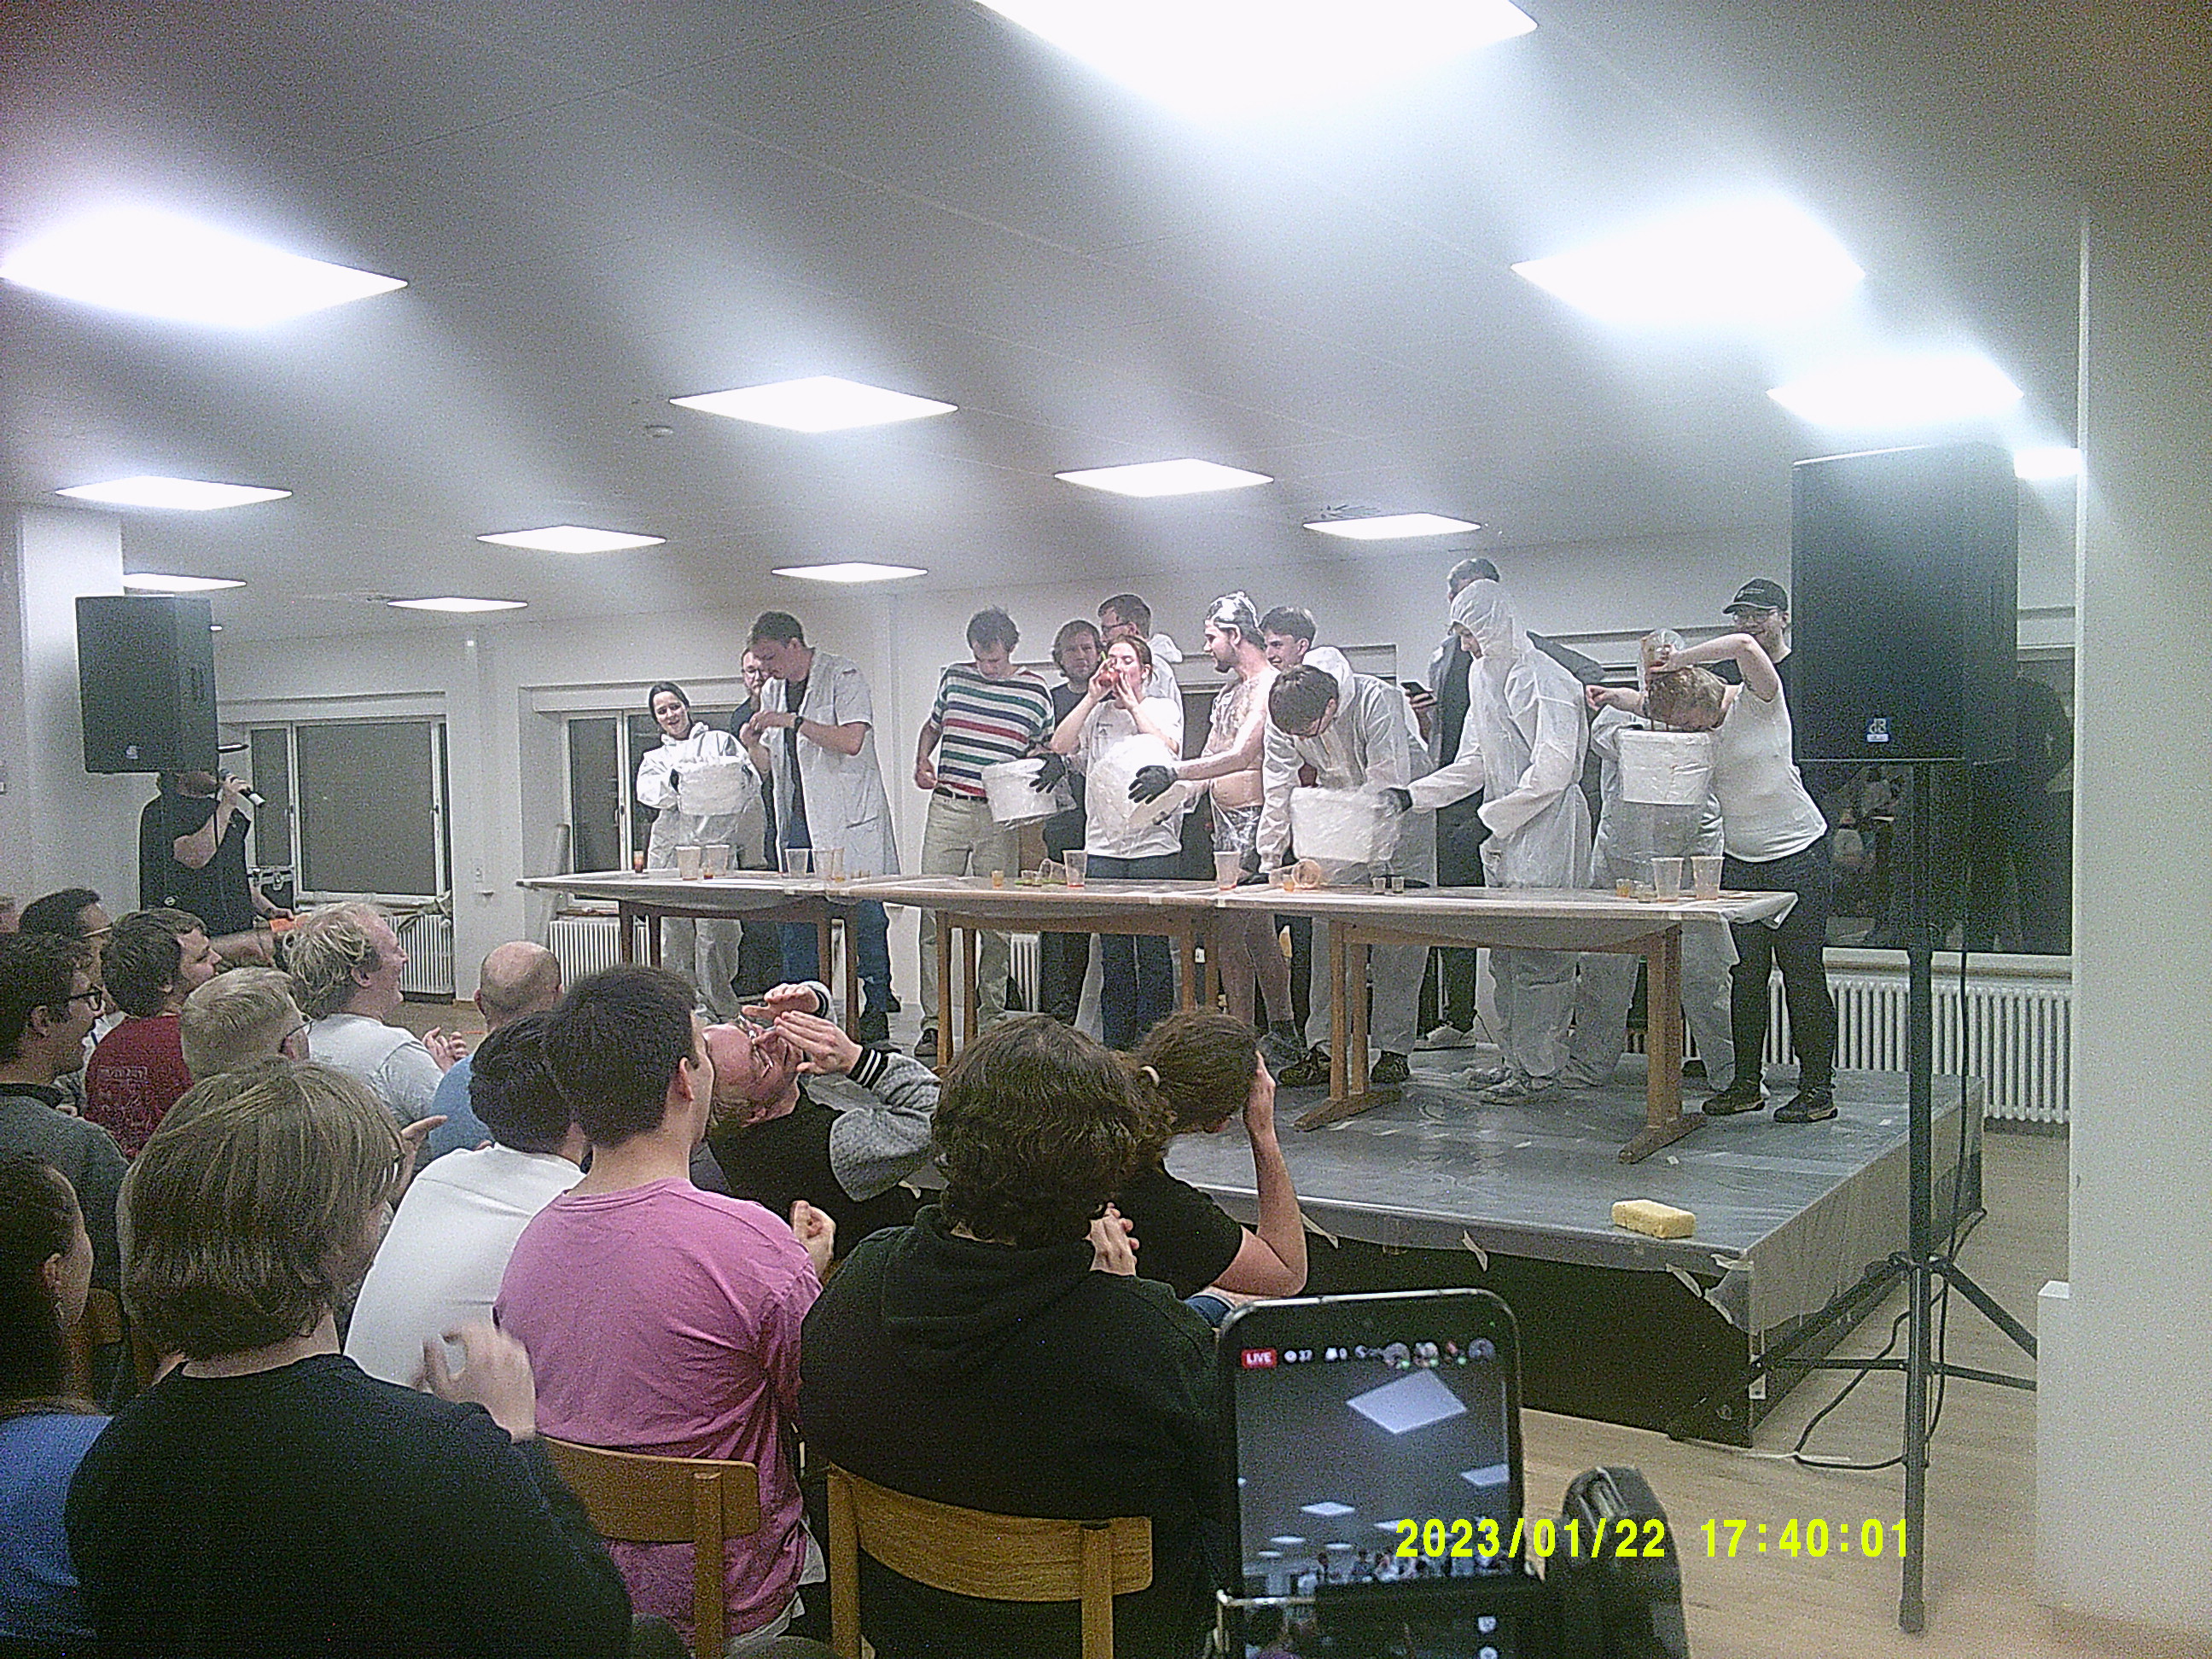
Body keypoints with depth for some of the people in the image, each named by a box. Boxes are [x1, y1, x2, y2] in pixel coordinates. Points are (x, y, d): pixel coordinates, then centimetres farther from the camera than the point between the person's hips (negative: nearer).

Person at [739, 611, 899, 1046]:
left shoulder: (844, 677, -5)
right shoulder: (772, 692, 16)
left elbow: (851, 740, -18)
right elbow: (769, 767, 19)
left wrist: (793, 721, -19)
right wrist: (752, 744, -2)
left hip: (850, 818, -6)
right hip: (797, 822, 6)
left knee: (865, 917, -4)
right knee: (795, 920, 4)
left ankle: (876, 1010, 3)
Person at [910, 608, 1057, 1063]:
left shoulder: (1035, 692, 5)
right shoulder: (953, 678, 11)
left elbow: (1044, 750, 16)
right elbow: (931, 726, 26)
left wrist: (1050, 765, -7)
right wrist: (922, 762, 8)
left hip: (1000, 816, -1)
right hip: (946, 808, 2)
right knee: (934, 917, -4)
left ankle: (991, 1019, 12)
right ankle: (932, 1022, 1)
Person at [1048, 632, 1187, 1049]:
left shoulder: (1164, 707, 8)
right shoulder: (1096, 714, 16)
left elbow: (1168, 749, -11)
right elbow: (1060, 746, 1)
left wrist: (1132, 703, -4)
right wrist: (1093, 696, -1)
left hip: (1153, 841, -3)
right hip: (1103, 845, 3)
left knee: (1153, 949, -2)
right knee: (1112, 952, 6)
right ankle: (1115, 1045, 12)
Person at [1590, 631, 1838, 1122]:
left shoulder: (1758, 703, -13)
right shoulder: (1696, 721, 5)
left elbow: (1745, 646, -32)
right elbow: (1649, 703, 22)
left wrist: (1680, 660, -25)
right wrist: (1610, 695, 3)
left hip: (1798, 856, -7)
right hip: (1740, 861, 7)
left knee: (1802, 972, -4)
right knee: (1746, 974, 7)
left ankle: (1818, 1088, 3)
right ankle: (1746, 1084, 16)